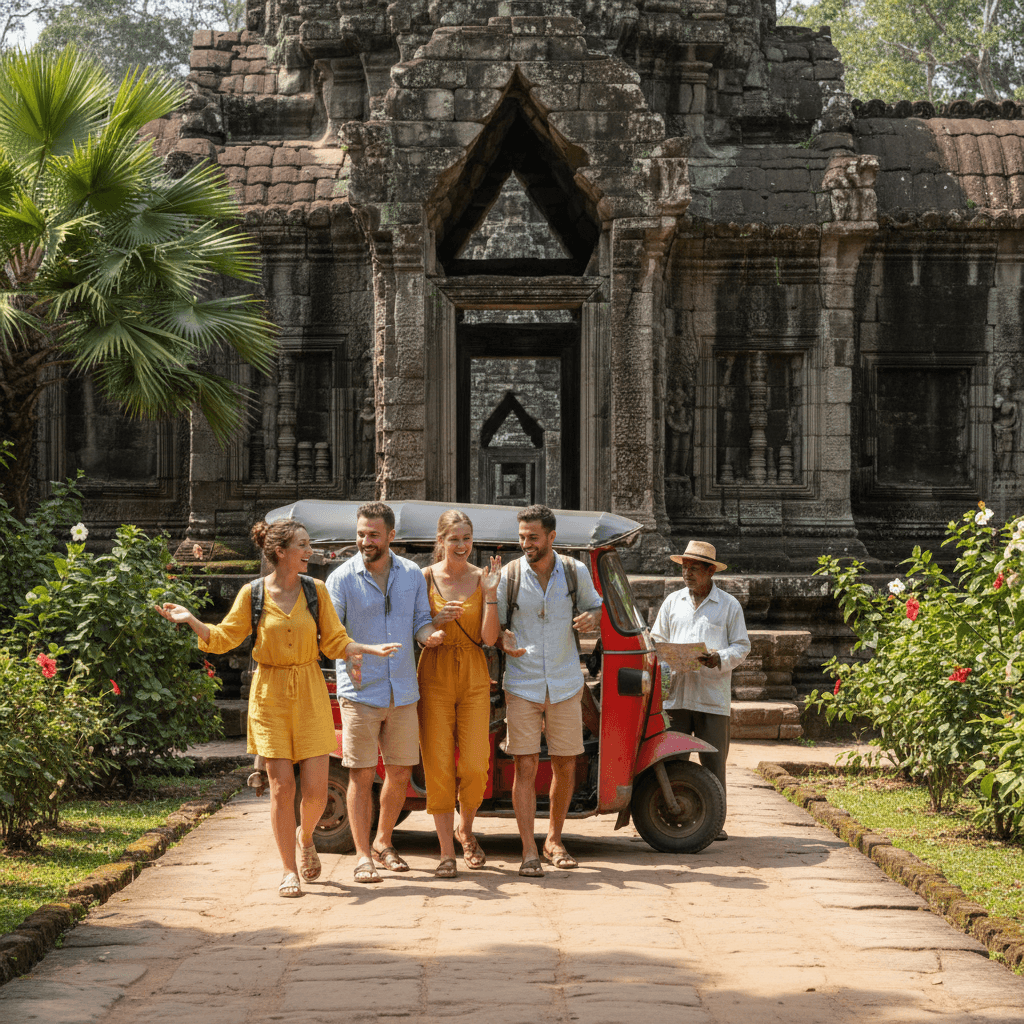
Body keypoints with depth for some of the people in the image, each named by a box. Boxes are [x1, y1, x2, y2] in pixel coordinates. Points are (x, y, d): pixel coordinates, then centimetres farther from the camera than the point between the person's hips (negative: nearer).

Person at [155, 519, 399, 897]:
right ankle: (289, 872, 9)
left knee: (315, 789, -3)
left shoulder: (315, 590, 3)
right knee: (281, 786, -4)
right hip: (270, 695, -1)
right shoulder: (253, 594, -1)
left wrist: (371, 649, -9)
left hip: (310, 695, 1)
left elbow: (335, 641, 6)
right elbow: (224, 638, 1)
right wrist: (190, 620, -12)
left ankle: (305, 837, 30)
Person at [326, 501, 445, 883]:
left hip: (403, 691, 4)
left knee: (400, 773, 10)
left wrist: (430, 633, -13)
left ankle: (383, 843, 28)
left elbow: (421, 620, 10)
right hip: (360, 692, -4)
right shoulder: (342, 578, -5)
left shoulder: (412, 575, 7)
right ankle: (363, 856, 2)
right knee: (361, 775, -4)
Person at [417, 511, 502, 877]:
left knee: (475, 765, -3)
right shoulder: (426, 578, 0)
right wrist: (438, 620, -16)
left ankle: (465, 830, 26)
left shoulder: (481, 578, 2)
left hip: (474, 676, 1)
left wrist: (491, 593, -13)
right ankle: (447, 853, 4)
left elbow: (488, 638, -4)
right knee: (438, 765, -4)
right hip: (435, 677, -1)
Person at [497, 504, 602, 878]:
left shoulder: (576, 572, 0)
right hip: (522, 687, -2)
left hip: (566, 685, 2)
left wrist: (591, 618, -8)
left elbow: (593, 605, 16)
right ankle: (529, 852, -4)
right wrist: (504, 641, -19)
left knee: (565, 767, 9)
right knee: (526, 767, -6)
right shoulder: (508, 576, -4)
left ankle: (554, 840, 26)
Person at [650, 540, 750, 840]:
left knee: (713, 762, -1)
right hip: (676, 694, 2)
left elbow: (741, 646, 6)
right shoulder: (673, 602, 15)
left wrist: (720, 658, -14)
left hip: (713, 697, -2)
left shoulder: (729, 605, 6)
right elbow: (657, 640, 19)